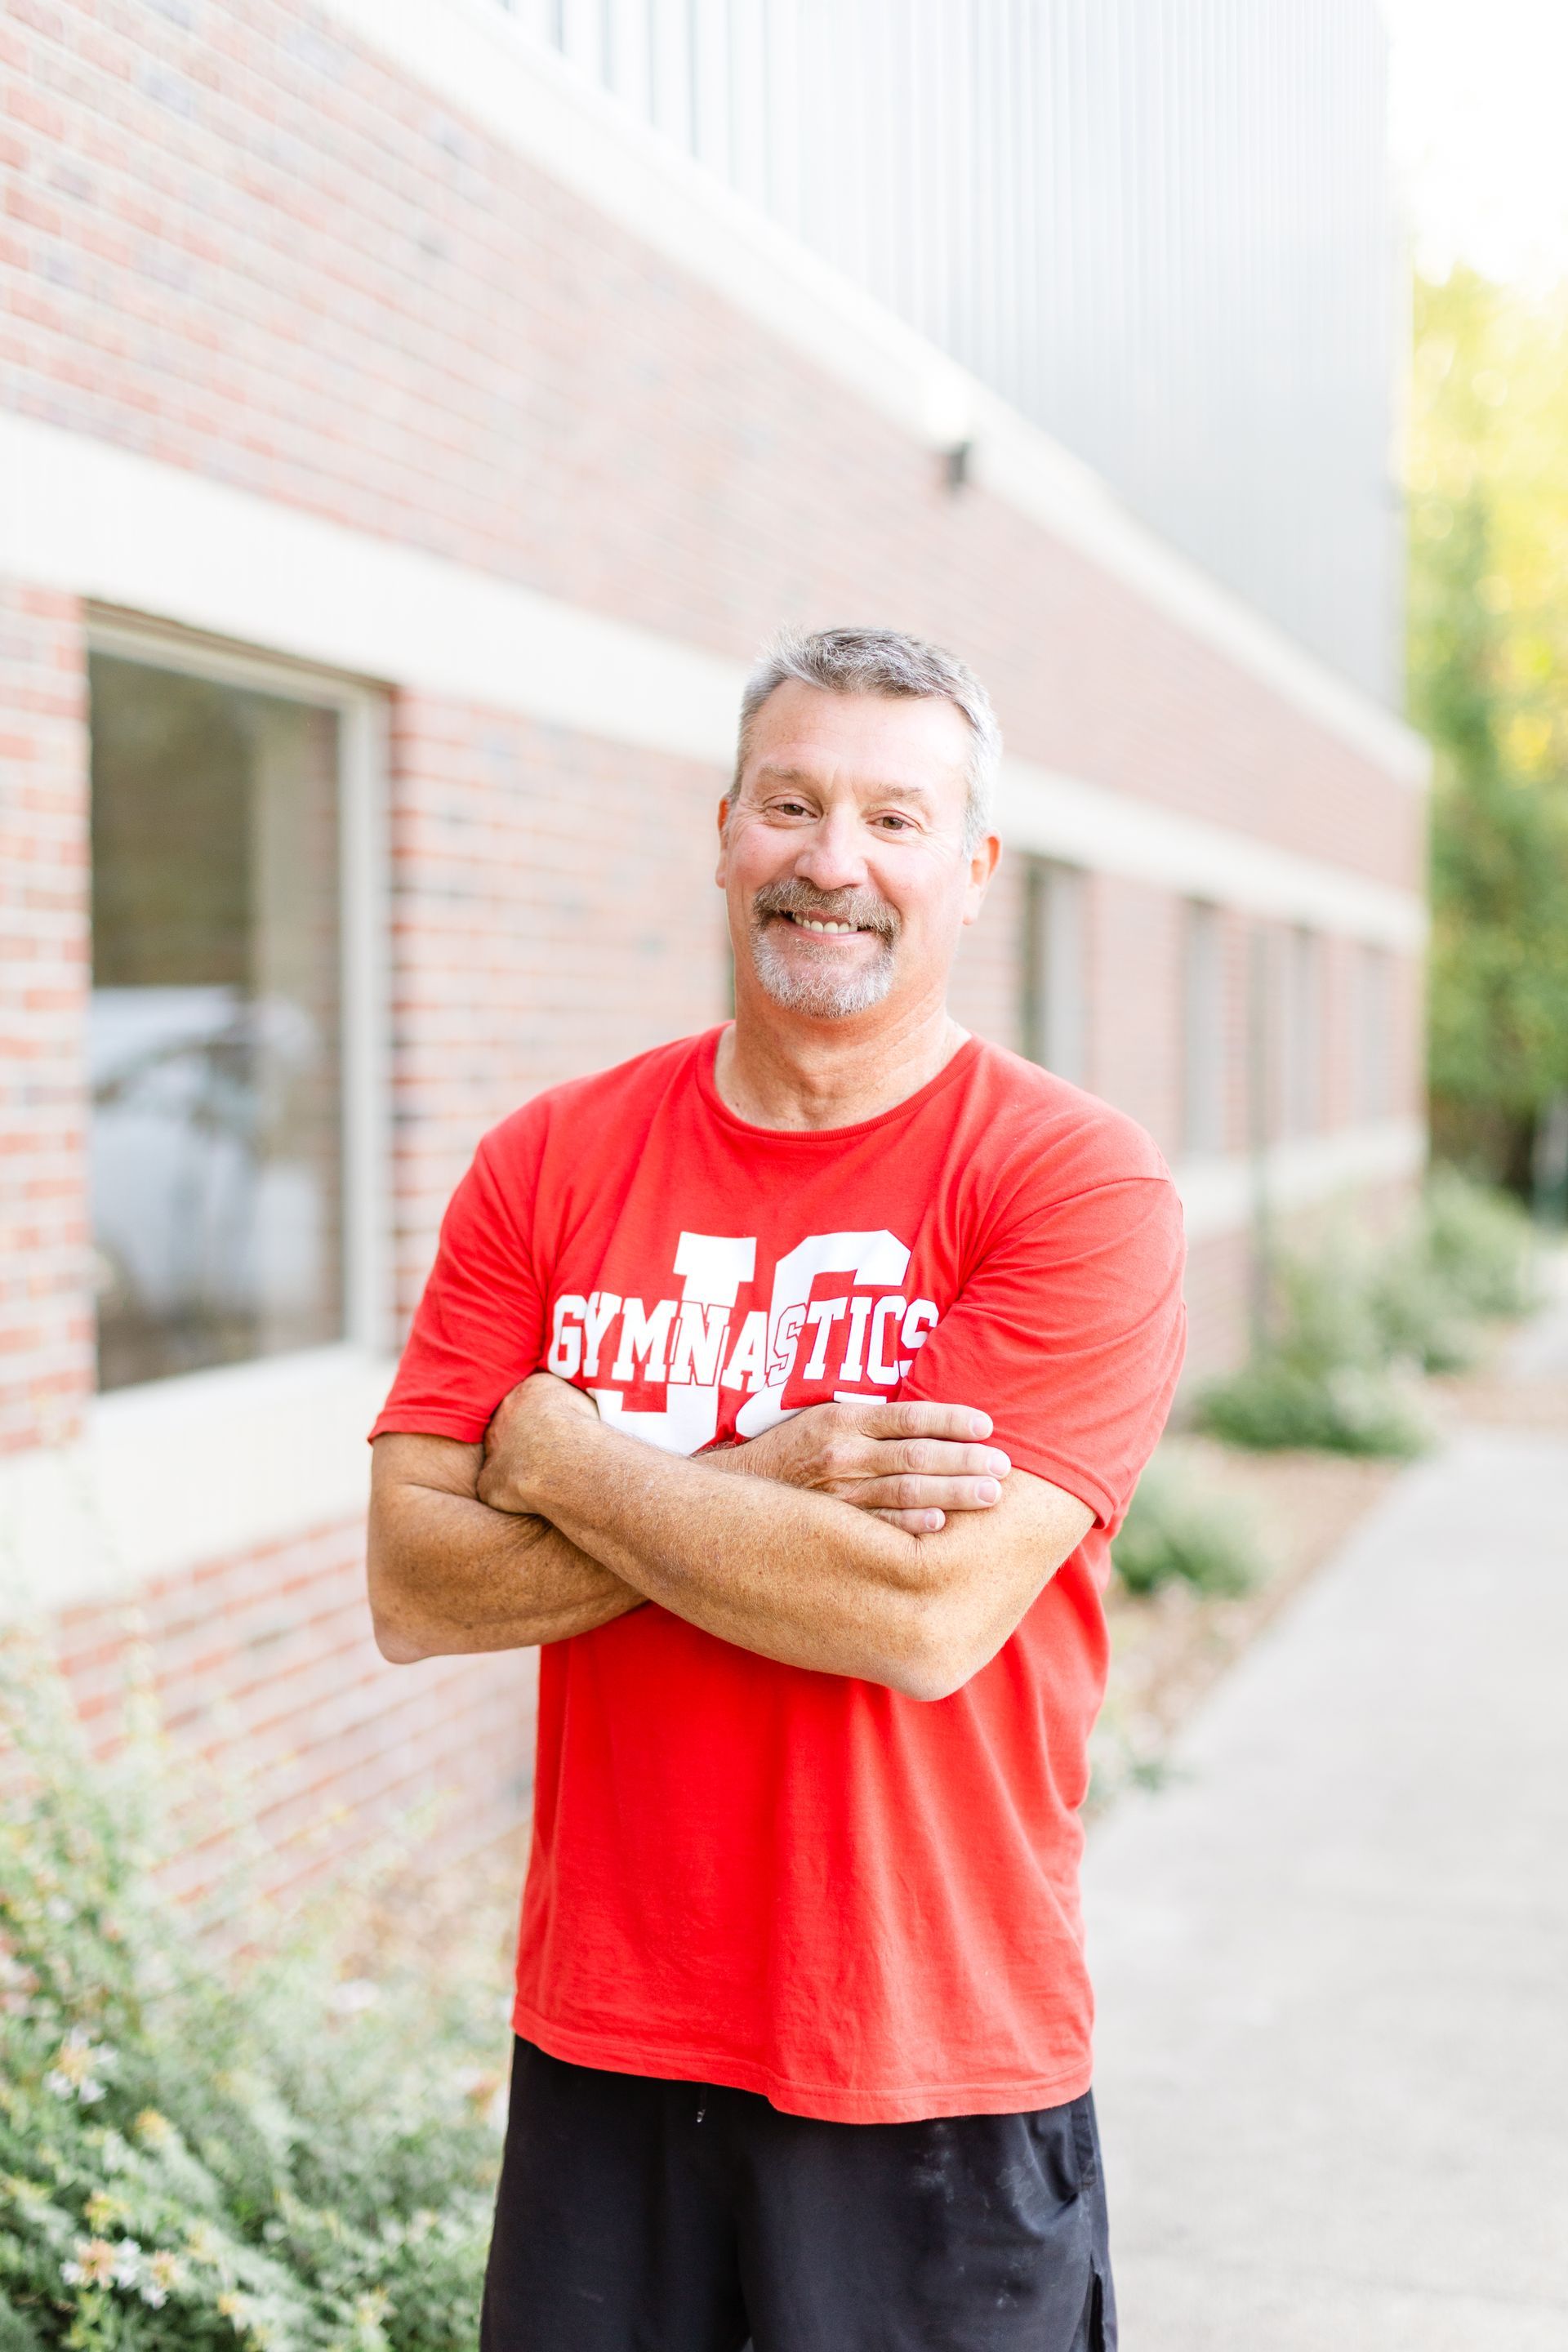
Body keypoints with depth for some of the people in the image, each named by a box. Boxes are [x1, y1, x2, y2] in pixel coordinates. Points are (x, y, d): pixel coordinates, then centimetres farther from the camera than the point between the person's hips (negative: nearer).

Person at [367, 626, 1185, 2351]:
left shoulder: (1077, 1183, -11)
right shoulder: (549, 1163, 1)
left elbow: (927, 1615, -21)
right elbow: (412, 1590, -5)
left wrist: (563, 1456, -12)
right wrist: (752, 1485, -18)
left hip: (931, 2076, -3)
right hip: (599, 2043, 3)